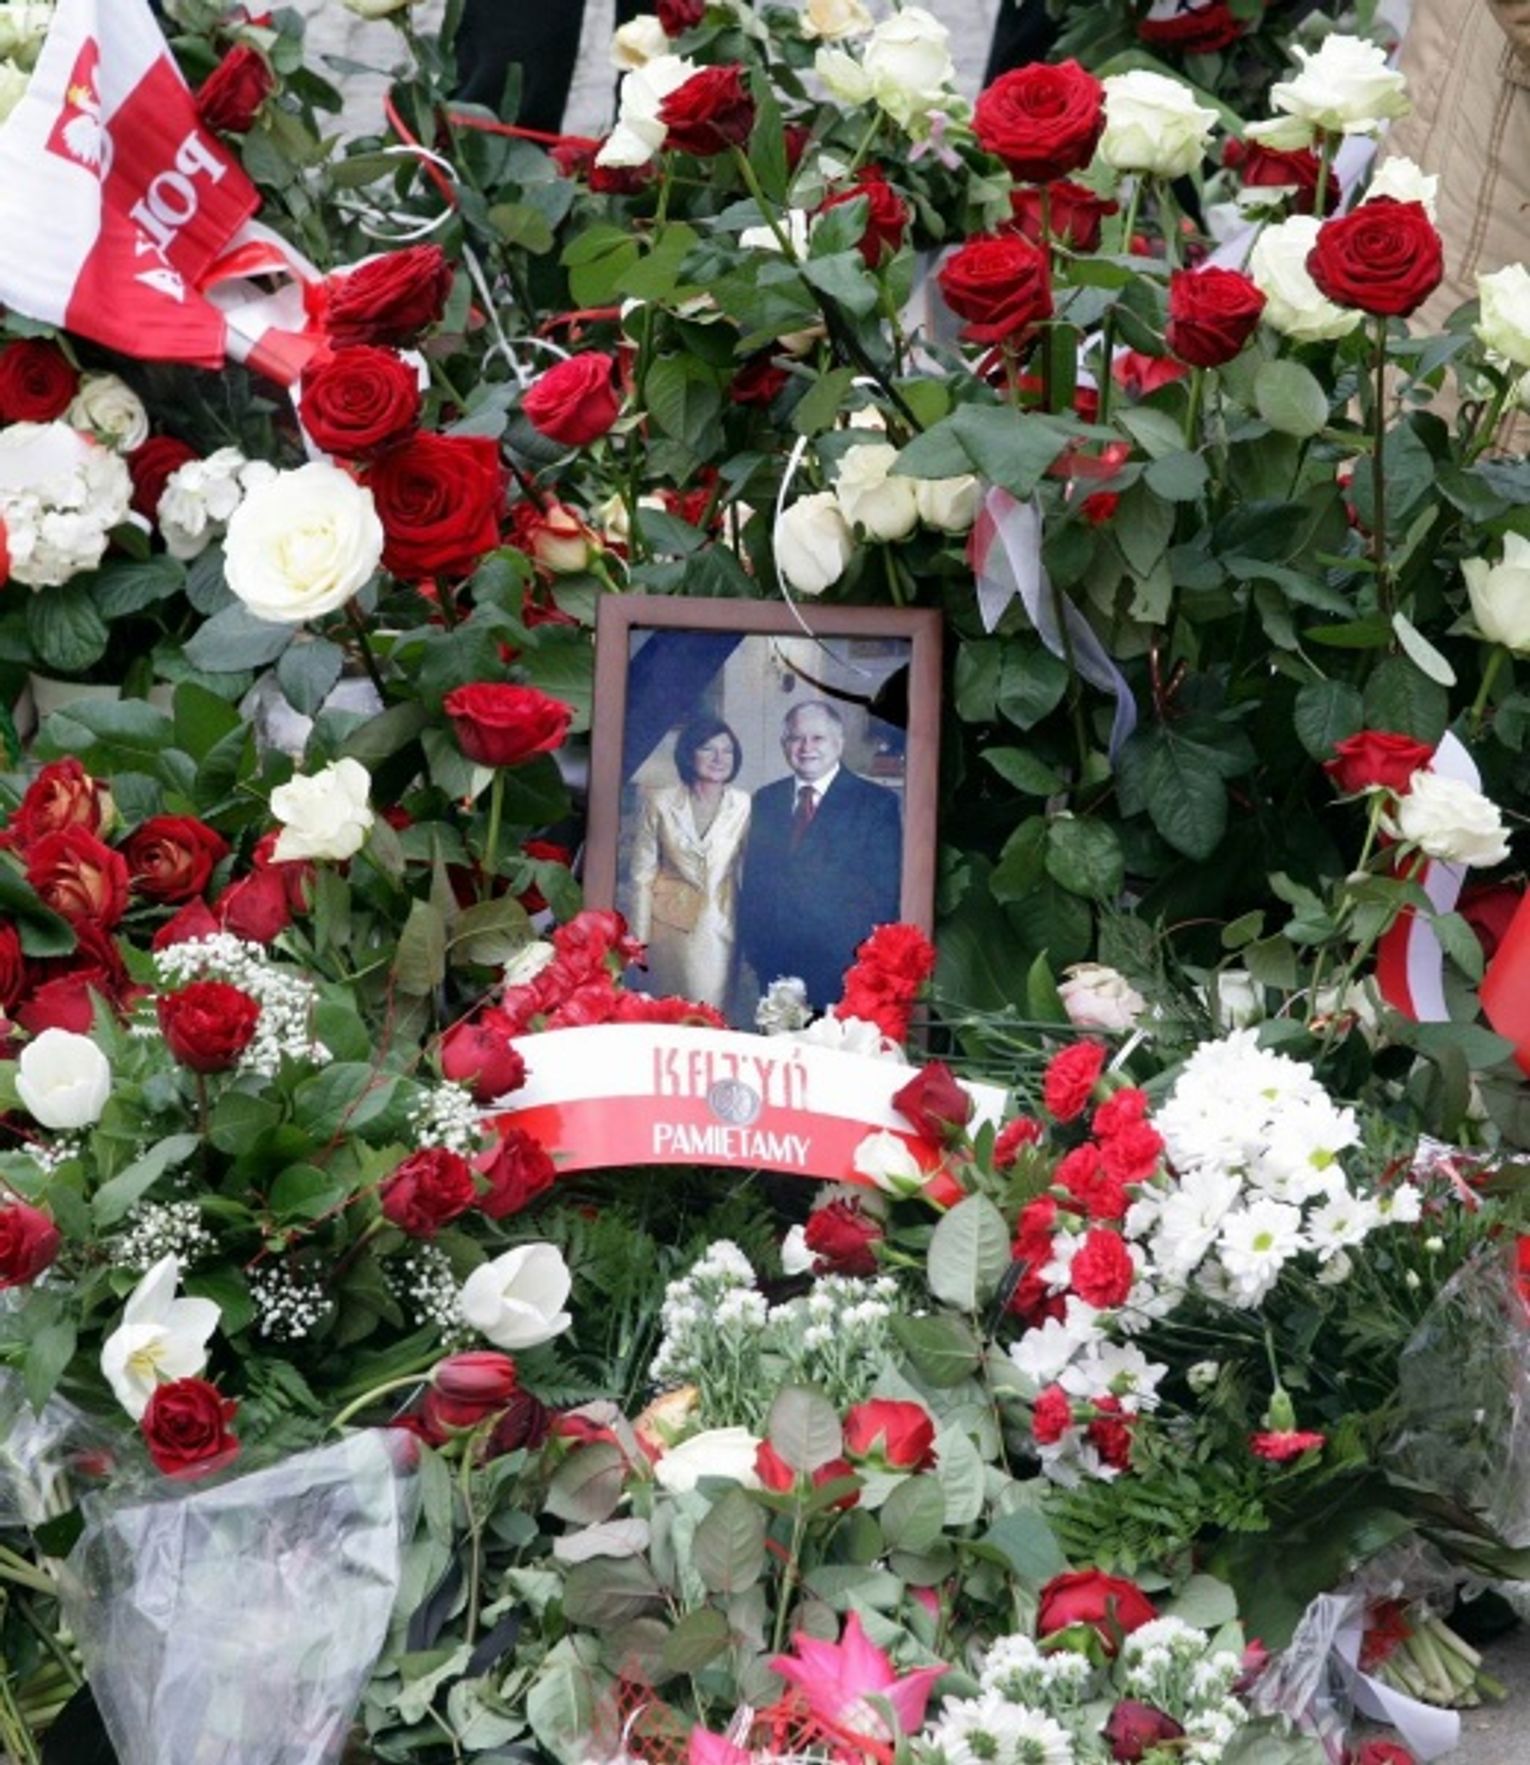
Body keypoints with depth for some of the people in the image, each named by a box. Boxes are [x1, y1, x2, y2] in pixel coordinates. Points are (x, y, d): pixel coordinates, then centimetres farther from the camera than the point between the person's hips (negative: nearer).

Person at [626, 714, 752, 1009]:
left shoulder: (744, 806, -3)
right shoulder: (660, 803, -2)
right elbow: (643, 872, 2)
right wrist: (639, 937, -1)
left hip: (719, 924, 0)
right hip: (670, 921, 0)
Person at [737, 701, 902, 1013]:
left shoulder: (876, 803, 0)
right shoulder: (766, 800, 15)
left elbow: (884, 891, -4)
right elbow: (753, 882, 16)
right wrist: (752, 948, 7)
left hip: (843, 967, -4)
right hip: (774, 964, 4)